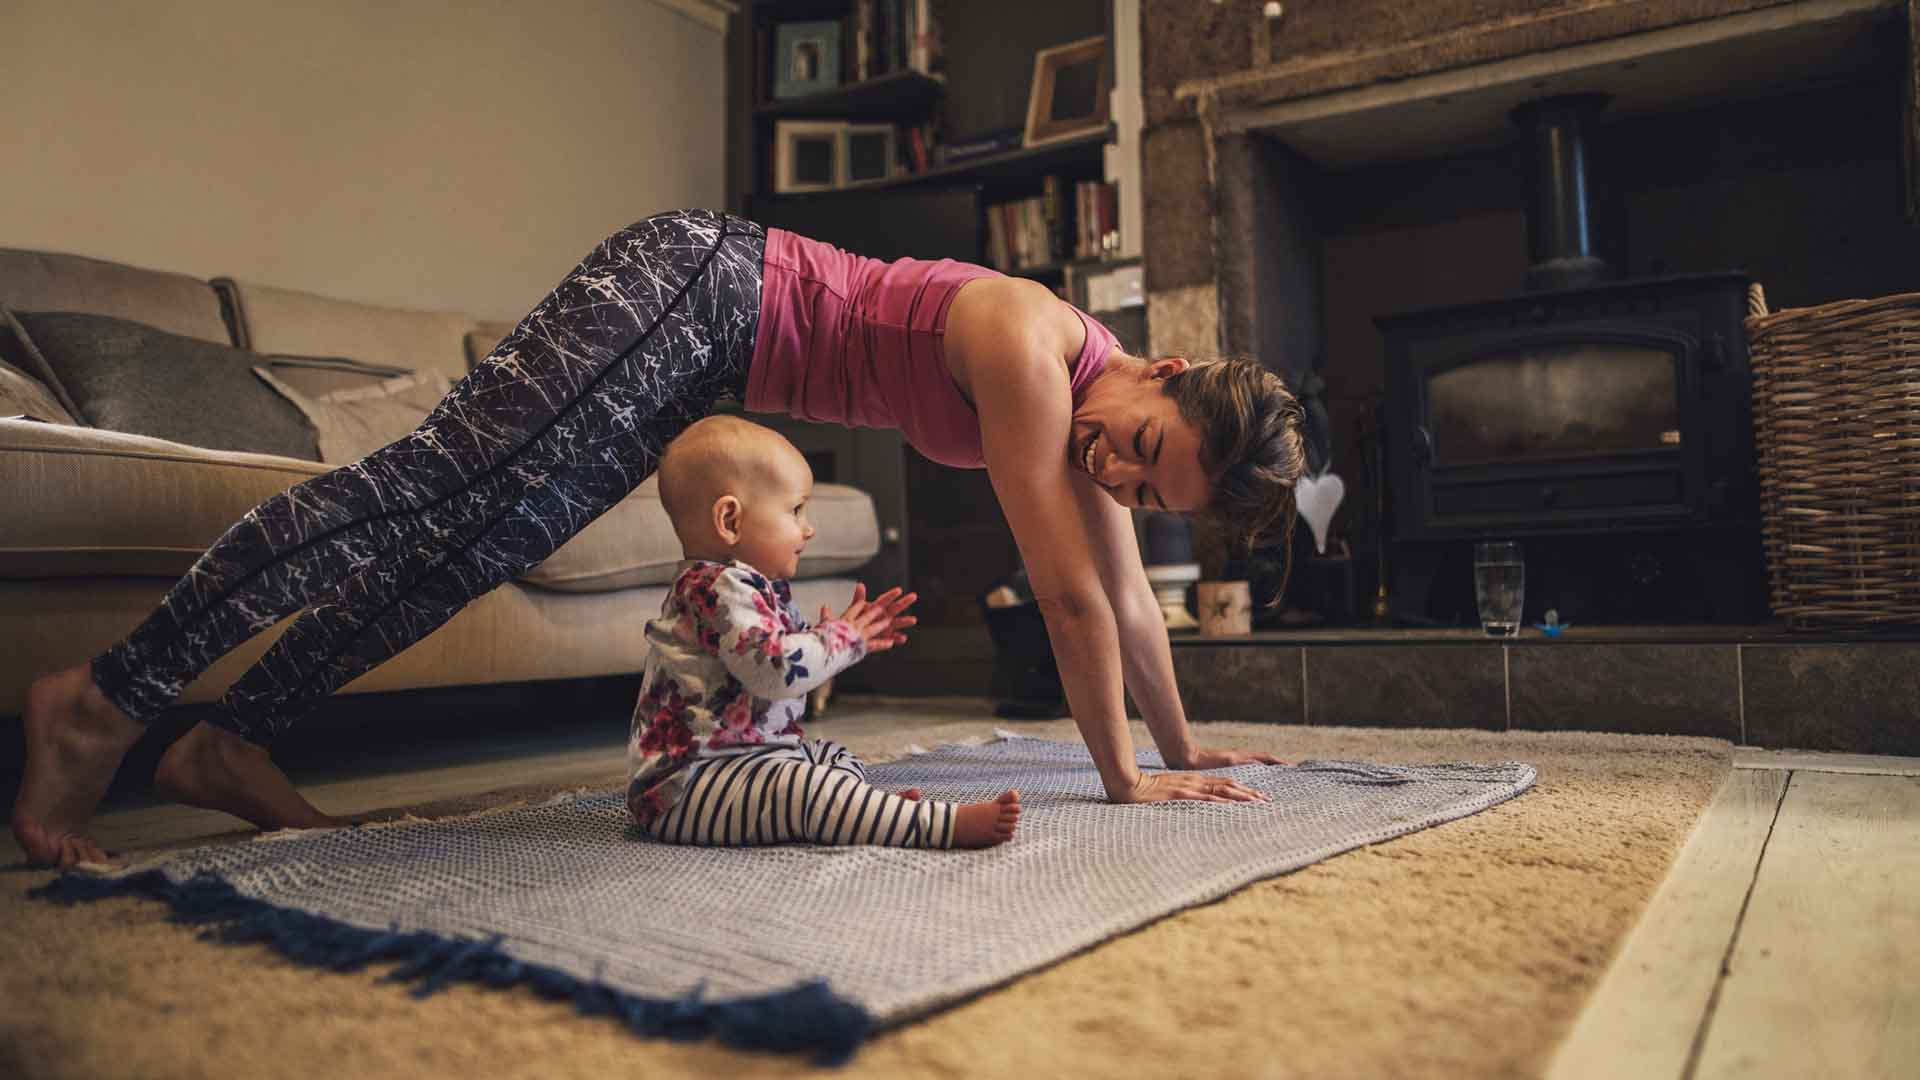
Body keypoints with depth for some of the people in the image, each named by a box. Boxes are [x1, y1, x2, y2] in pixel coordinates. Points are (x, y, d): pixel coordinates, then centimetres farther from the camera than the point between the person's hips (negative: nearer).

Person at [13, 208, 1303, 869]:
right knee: (436, 493, -13)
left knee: (467, 543, 4)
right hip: (697, 284, -8)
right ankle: (108, 698, -4)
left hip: (709, 348, 8)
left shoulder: (1089, 416, 2)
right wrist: (1125, 779, -14)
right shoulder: (1028, 347, -24)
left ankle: (231, 742, 11)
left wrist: (1182, 742, 18)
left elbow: (1129, 598, 11)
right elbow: (1070, 597, -23)